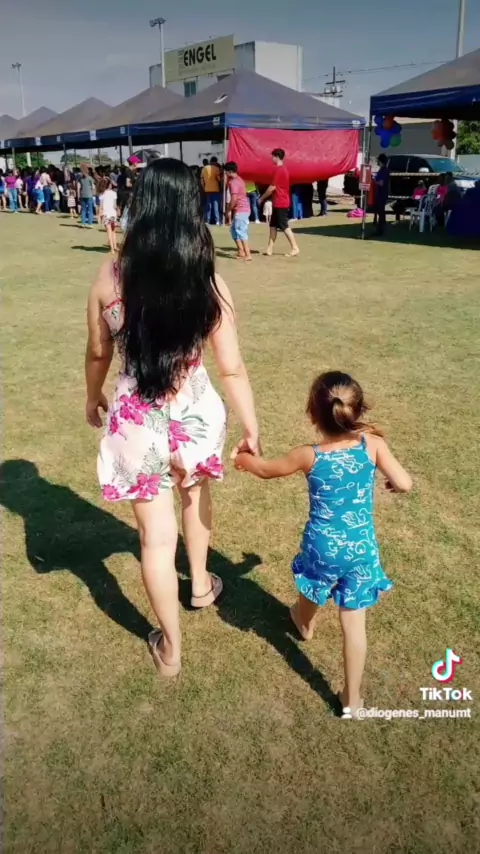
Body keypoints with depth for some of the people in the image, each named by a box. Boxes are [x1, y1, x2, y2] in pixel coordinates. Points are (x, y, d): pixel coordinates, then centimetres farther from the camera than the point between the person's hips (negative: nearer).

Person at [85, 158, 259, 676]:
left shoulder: (111, 277, -10)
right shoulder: (208, 282, -12)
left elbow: (98, 352, 2)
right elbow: (231, 369, -9)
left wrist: (94, 397, 21)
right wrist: (251, 429, 4)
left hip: (136, 419, -1)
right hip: (193, 413, 1)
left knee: (156, 534, 12)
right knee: (195, 492, 33)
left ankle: (171, 648, 29)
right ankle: (201, 584, 54)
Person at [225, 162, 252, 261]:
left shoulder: (233, 182, -14)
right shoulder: (239, 180, 16)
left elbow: (234, 199, -21)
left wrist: (228, 211, -12)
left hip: (240, 211, -10)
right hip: (243, 209, 10)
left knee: (241, 232, -8)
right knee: (234, 230, 17)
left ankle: (248, 255, -9)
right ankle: (241, 251, 19)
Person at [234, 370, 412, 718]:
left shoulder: (309, 456, -15)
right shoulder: (372, 444, -15)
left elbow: (267, 470, 1)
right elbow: (405, 484, -16)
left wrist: (243, 460, 22)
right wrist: (390, 483, 9)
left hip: (322, 547, 0)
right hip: (361, 548, 0)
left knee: (311, 595, 32)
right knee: (354, 623, 10)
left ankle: (305, 624, 65)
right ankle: (352, 700, 22)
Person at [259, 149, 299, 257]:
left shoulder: (278, 169, -15)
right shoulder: (284, 169, 14)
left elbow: (272, 187, -17)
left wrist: (262, 198, -7)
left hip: (280, 203, -10)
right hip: (281, 202, 10)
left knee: (284, 226, -7)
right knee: (273, 225, 11)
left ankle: (295, 248, -6)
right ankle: (270, 248, 13)